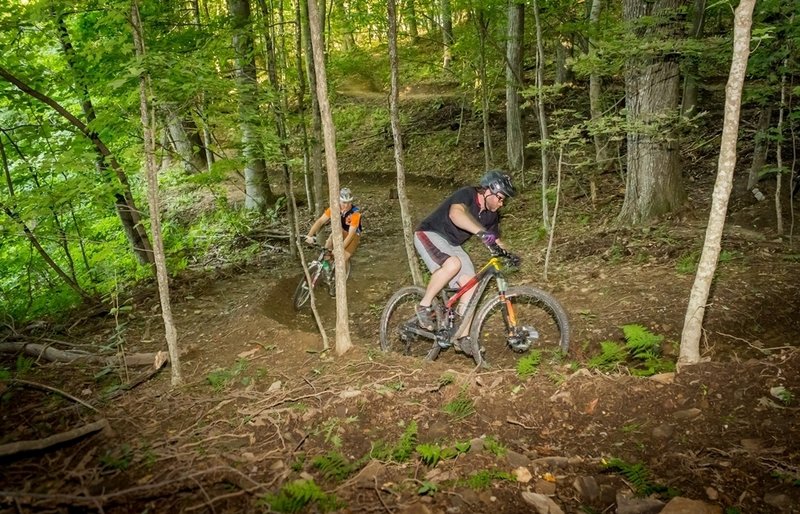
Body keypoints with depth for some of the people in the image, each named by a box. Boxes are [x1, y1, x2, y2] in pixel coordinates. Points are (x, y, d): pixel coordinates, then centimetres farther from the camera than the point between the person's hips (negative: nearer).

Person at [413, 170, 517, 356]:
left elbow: (495, 241, 10)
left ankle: (463, 336, 1)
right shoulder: (467, 194, -23)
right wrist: (480, 231, -60)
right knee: (453, 264, -37)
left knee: (471, 286, -7)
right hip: (430, 235, -8)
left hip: (452, 244, 8)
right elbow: (456, 214, -46)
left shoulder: (491, 215, 1)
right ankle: (424, 306, -20)